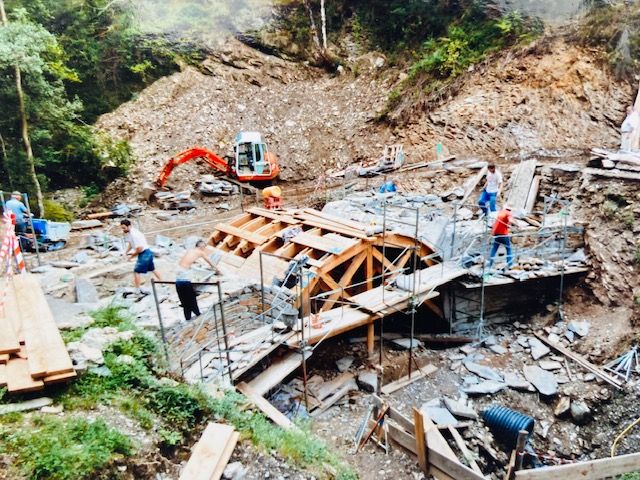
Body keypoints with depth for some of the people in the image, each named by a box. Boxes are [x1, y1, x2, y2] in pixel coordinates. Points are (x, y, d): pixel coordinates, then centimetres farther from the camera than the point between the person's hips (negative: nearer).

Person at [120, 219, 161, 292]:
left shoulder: (134, 234, -24)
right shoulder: (128, 233, 6)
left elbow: (139, 249, -25)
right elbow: (130, 243, 21)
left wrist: (133, 255, -11)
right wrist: (126, 251, 7)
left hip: (144, 254, -10)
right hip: (148, 253, 10)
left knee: (136, 272, -5)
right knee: (152, 269, 22)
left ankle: (138, 290, -1)